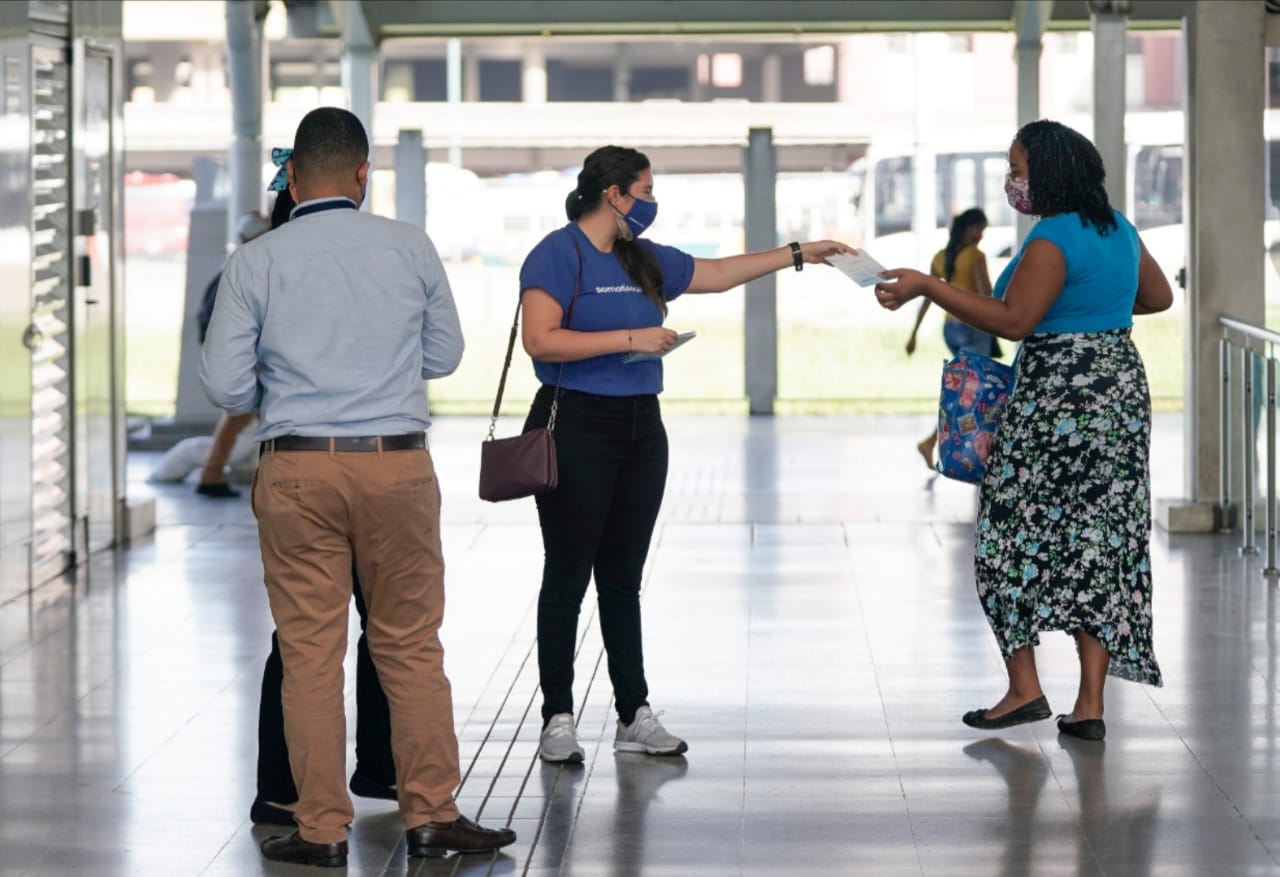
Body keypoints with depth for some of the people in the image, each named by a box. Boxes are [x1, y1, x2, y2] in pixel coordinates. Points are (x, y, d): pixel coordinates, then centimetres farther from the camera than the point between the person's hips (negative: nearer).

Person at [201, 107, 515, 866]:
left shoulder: (256, 262, -2)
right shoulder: (411, 248, 2)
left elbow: (226, 386, -2)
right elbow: (446, 355, 13)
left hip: (297, 469, -1)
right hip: (398, 463, 1)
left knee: (310, 652, 5)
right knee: (412, 646, 10)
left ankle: (322, 829, 9)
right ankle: (431, 816, 14)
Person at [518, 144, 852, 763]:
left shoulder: (644, 261, 15)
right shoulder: (559, 254, -8)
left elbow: (718, 274, 28)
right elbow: (539, 340, -19)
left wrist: (800, 254, 30)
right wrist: (630, 340, -18)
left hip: (641, 428, 8)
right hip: (577, 427, -7)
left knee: (623, 578, 11)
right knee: (568, 578, -3)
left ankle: (635, 715, 14)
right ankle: (557, 719, 3)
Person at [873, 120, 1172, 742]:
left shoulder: (1053, 241, -16)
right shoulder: (1116, 229, 10)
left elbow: (1013, 321, -22)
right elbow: (1158, 296, 21)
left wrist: (926, 287, -21)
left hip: (1060, 401, -8)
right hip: (1122, 390, 9)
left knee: (1013, 538, 3)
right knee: (1100, 543, 7)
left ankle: (1024, 687, 2)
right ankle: (1090, 705, 6)